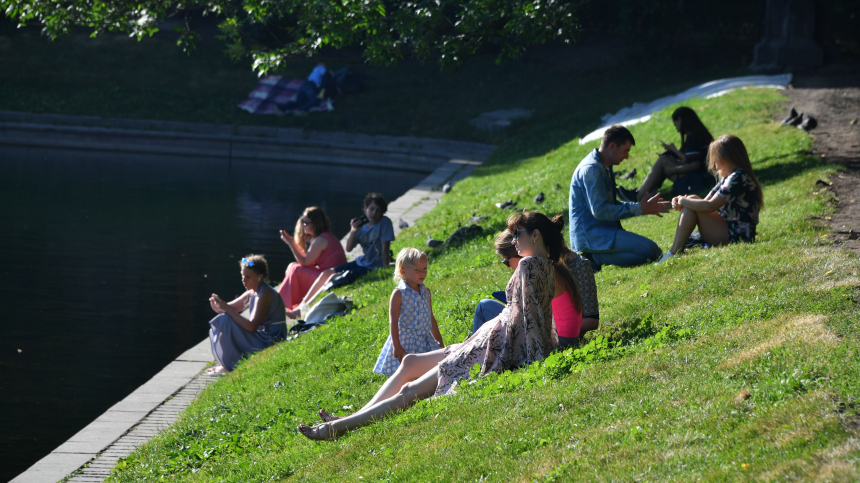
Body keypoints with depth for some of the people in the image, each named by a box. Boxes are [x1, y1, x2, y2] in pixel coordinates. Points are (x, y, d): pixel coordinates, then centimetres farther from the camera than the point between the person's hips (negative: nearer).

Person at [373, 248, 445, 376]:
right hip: (405, 342, -6)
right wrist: (396, 346, -16)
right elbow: (393, 321, -12)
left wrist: (438, 340, 19)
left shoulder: (426, 292, 9)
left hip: (425, 341, 6)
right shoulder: (399, 294, -10)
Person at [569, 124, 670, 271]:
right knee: (650, 250, -23)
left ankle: (594, 257, 2)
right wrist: (638, 209, -17)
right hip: (590, 235, -11)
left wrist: (644, 206, 12)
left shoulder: (604, 167, 18)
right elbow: (600, 211, -21)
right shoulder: (591, 169, -15)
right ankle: (594, 257, -13)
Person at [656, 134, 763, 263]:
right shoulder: (727, 178, 16)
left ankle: (674, 254, -13)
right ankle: (676, 250, -2)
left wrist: (684, 201, -7)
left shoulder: (738, 177, -17)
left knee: (691, 203, -15)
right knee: (692, 201, 8)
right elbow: (706, 202, 12)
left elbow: (709, 206, -21)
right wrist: (682, 203, -6)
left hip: (737, 237, -10)